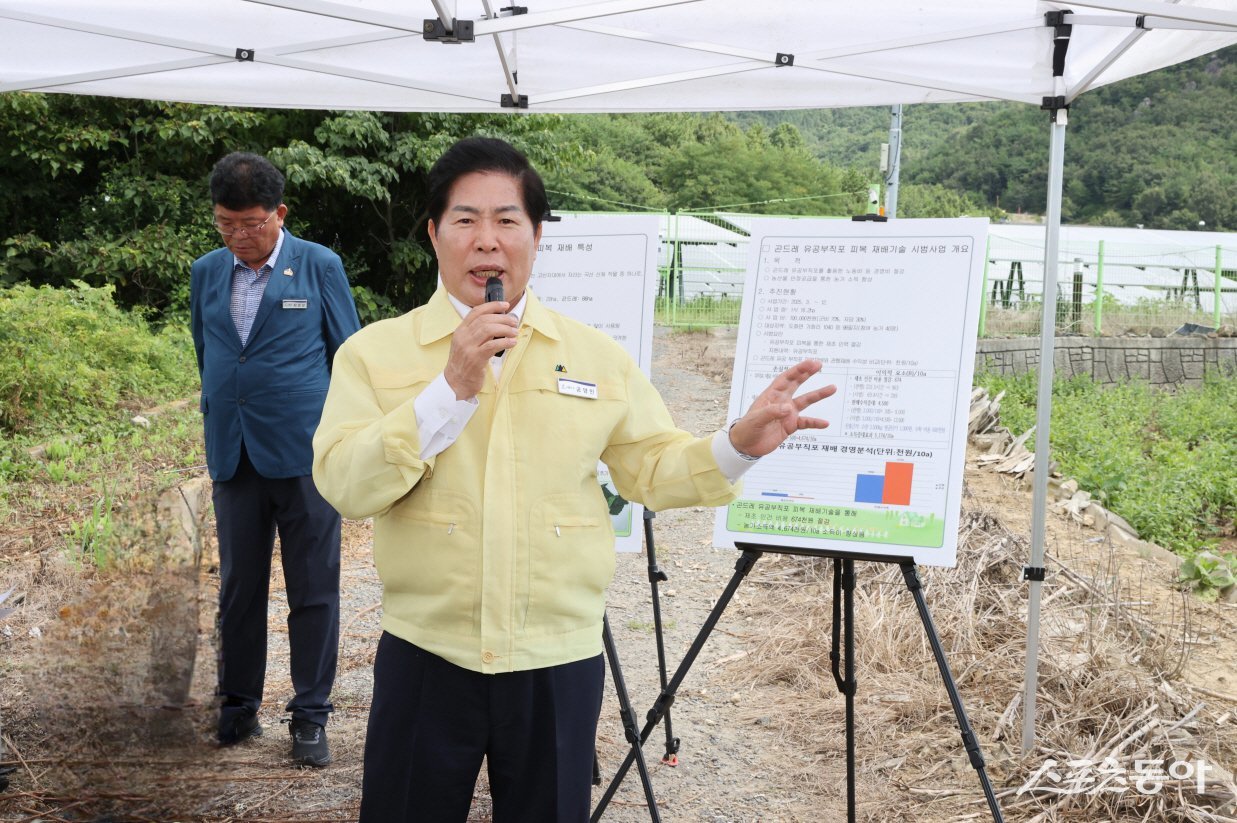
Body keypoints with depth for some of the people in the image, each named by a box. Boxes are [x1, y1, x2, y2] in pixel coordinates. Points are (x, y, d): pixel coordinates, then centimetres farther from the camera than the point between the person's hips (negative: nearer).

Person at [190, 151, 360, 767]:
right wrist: (219, 428, 16)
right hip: (234, 456, 4)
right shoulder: (206, 273, 9)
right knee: (238, 588, 11)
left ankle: (310, 717, 13)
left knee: (313, 591, 3)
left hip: (306, 455, -3)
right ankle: (238, 707, 24)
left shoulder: (320, 267, -2)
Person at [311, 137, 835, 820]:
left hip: (559, 662, 2)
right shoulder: (375, 351, -2)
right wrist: (452, 387, -21)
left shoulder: (597, 355, 5)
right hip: (425, 659, -1)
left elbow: (650, 468, 6)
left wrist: (738, 446, -12)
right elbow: (344, 484, -13)